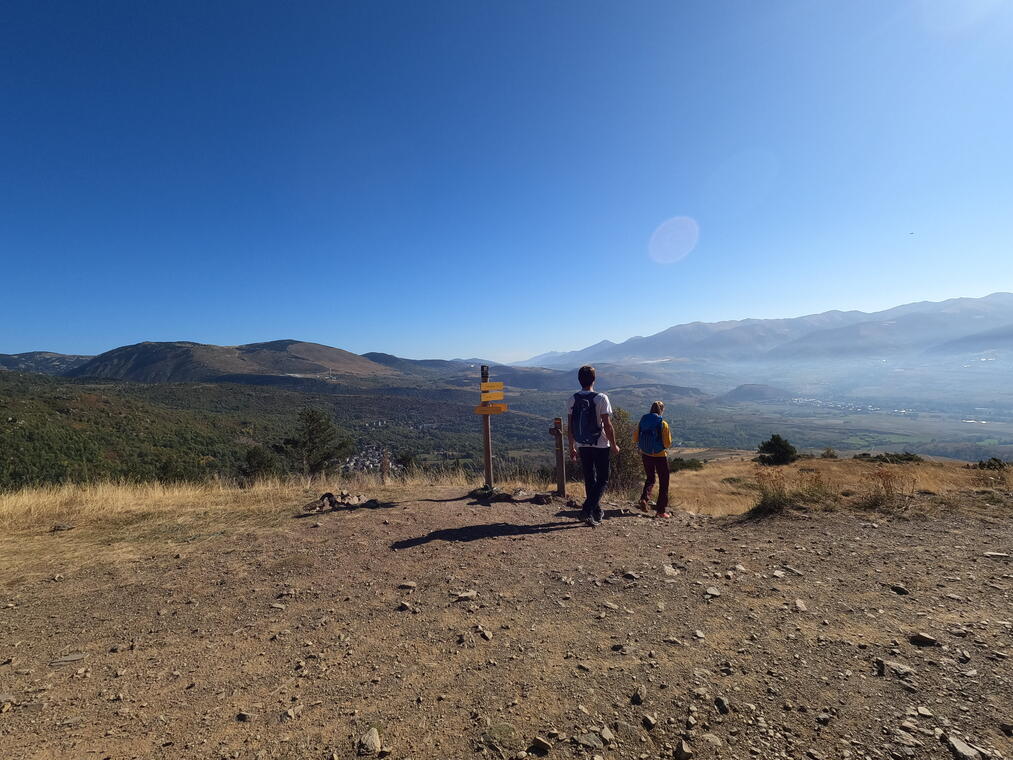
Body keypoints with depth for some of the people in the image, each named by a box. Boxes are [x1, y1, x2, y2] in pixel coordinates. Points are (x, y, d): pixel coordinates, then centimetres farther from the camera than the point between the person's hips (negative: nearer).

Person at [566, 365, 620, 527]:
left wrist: (571, 447, 11)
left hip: (582, 446, 4)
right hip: (600, 445, -4)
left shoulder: (573, 399, 0)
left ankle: (597, 512, 25)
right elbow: (607, 425, -13)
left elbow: (569, 427, 2)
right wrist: (614, 445, -1)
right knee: (602, 480, 6)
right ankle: (587, 511, -7)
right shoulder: (601, 398, -12)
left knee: (589, 480, 15)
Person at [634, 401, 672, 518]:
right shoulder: (663, 424, -16)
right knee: (663, 482, 11)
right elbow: (667, 443, -16)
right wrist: (669, 436, 4)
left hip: (646, 455, 4)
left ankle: (645, 498, 0)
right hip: (660, 456, -4)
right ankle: (661, 510, 14)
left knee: (650, 478, 23)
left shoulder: (642, 421, -4)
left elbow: (635, 439, -1)